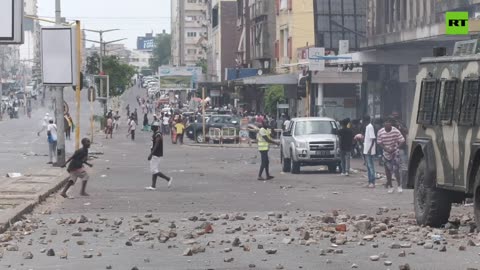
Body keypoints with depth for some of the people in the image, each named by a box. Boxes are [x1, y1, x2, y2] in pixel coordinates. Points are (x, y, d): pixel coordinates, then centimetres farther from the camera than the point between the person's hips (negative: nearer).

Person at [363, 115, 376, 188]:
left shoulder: (370, 127, -14)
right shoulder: (367, 127, 14)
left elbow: (373, 138, -20)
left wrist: (370, 149, -23)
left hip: (369, 151, -10)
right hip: (366, 150, 10)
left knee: (370, 166, -9)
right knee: (369, 166, 12)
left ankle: (372, 182, -9)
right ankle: (370, 181, 15)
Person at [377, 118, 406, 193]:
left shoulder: (396, 131, -15)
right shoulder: (380, 132, -10)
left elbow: (402, 141, -10)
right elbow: (379, 142, -3)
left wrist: (396, 148, -23)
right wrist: (386, 149, -18)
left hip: (395, 153, -2)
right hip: (386, 154, 2)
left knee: (396, 169, -9)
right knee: (388, 170, 7)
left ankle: (399, 185, 7)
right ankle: (390, 186, 22)